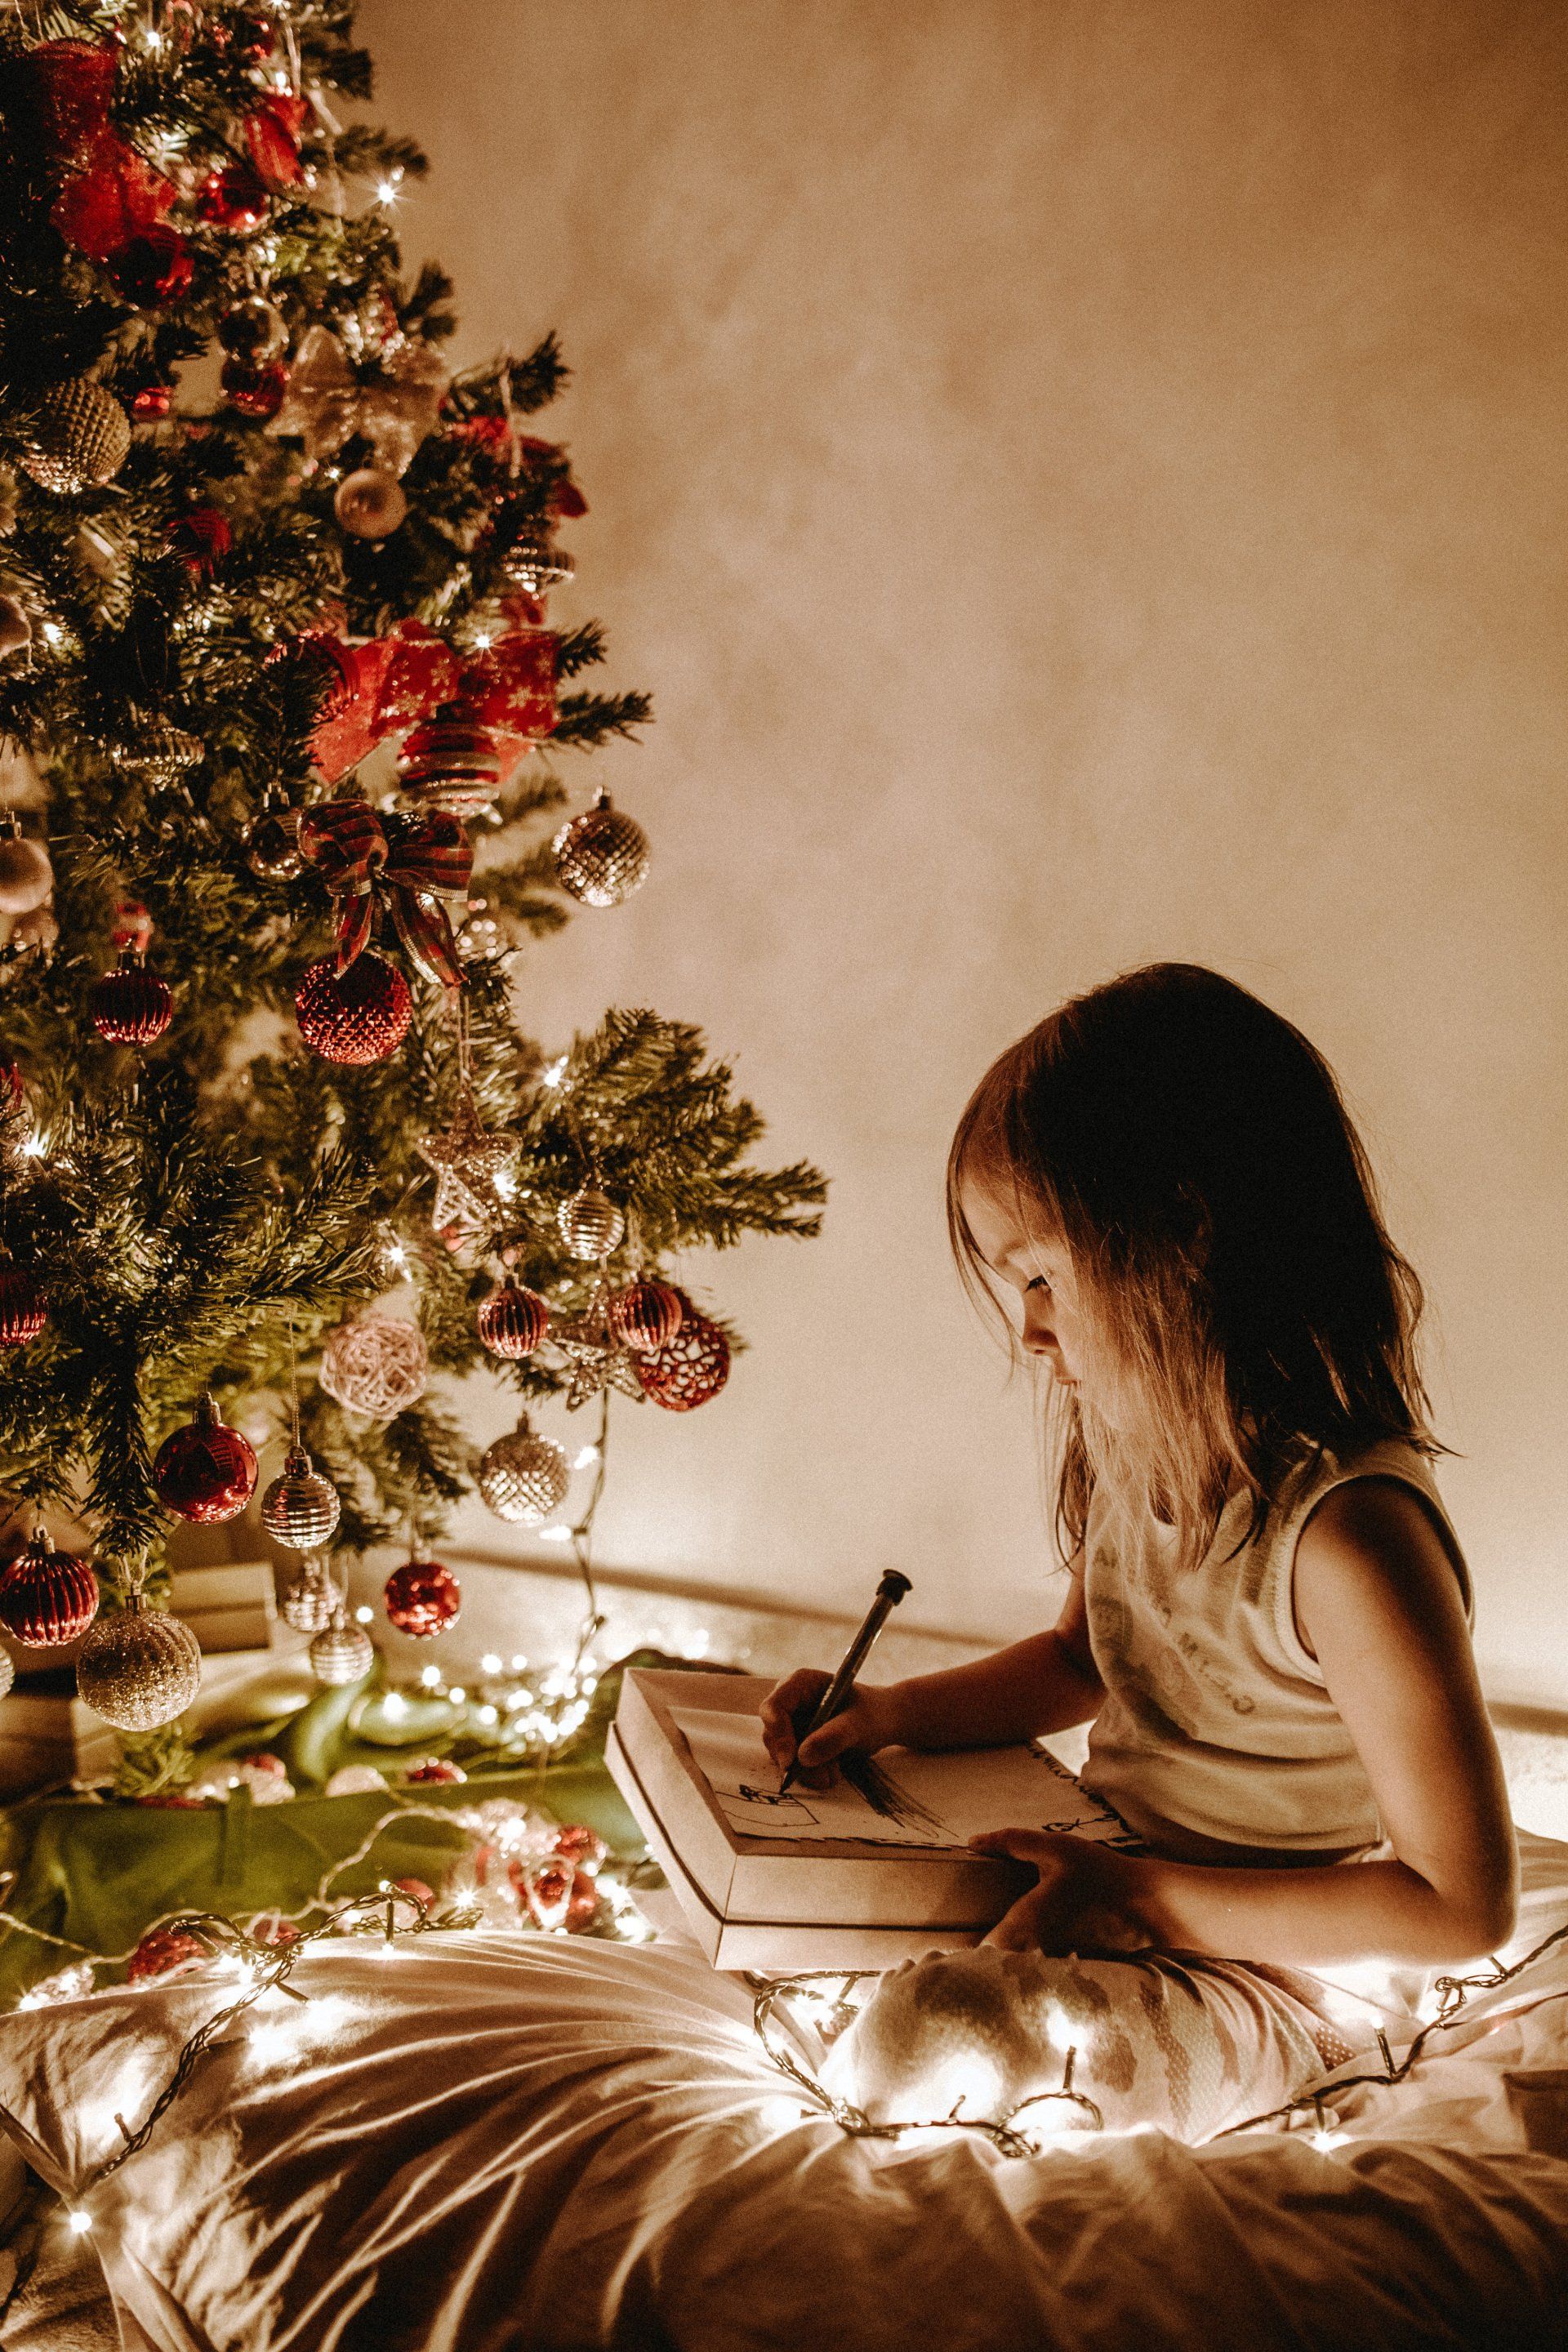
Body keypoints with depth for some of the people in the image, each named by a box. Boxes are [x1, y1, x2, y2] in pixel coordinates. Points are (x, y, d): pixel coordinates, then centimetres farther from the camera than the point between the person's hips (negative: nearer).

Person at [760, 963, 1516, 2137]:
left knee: (921, 2046, -28)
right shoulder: (1143, 1442, -2)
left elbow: (1466, 1907, -25)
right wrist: (896, 1710, 0)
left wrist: (1143, 1899, -25)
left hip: (1285, 1964, -7)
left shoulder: (1346, 1534, -30)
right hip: (1115, 1868, 8)